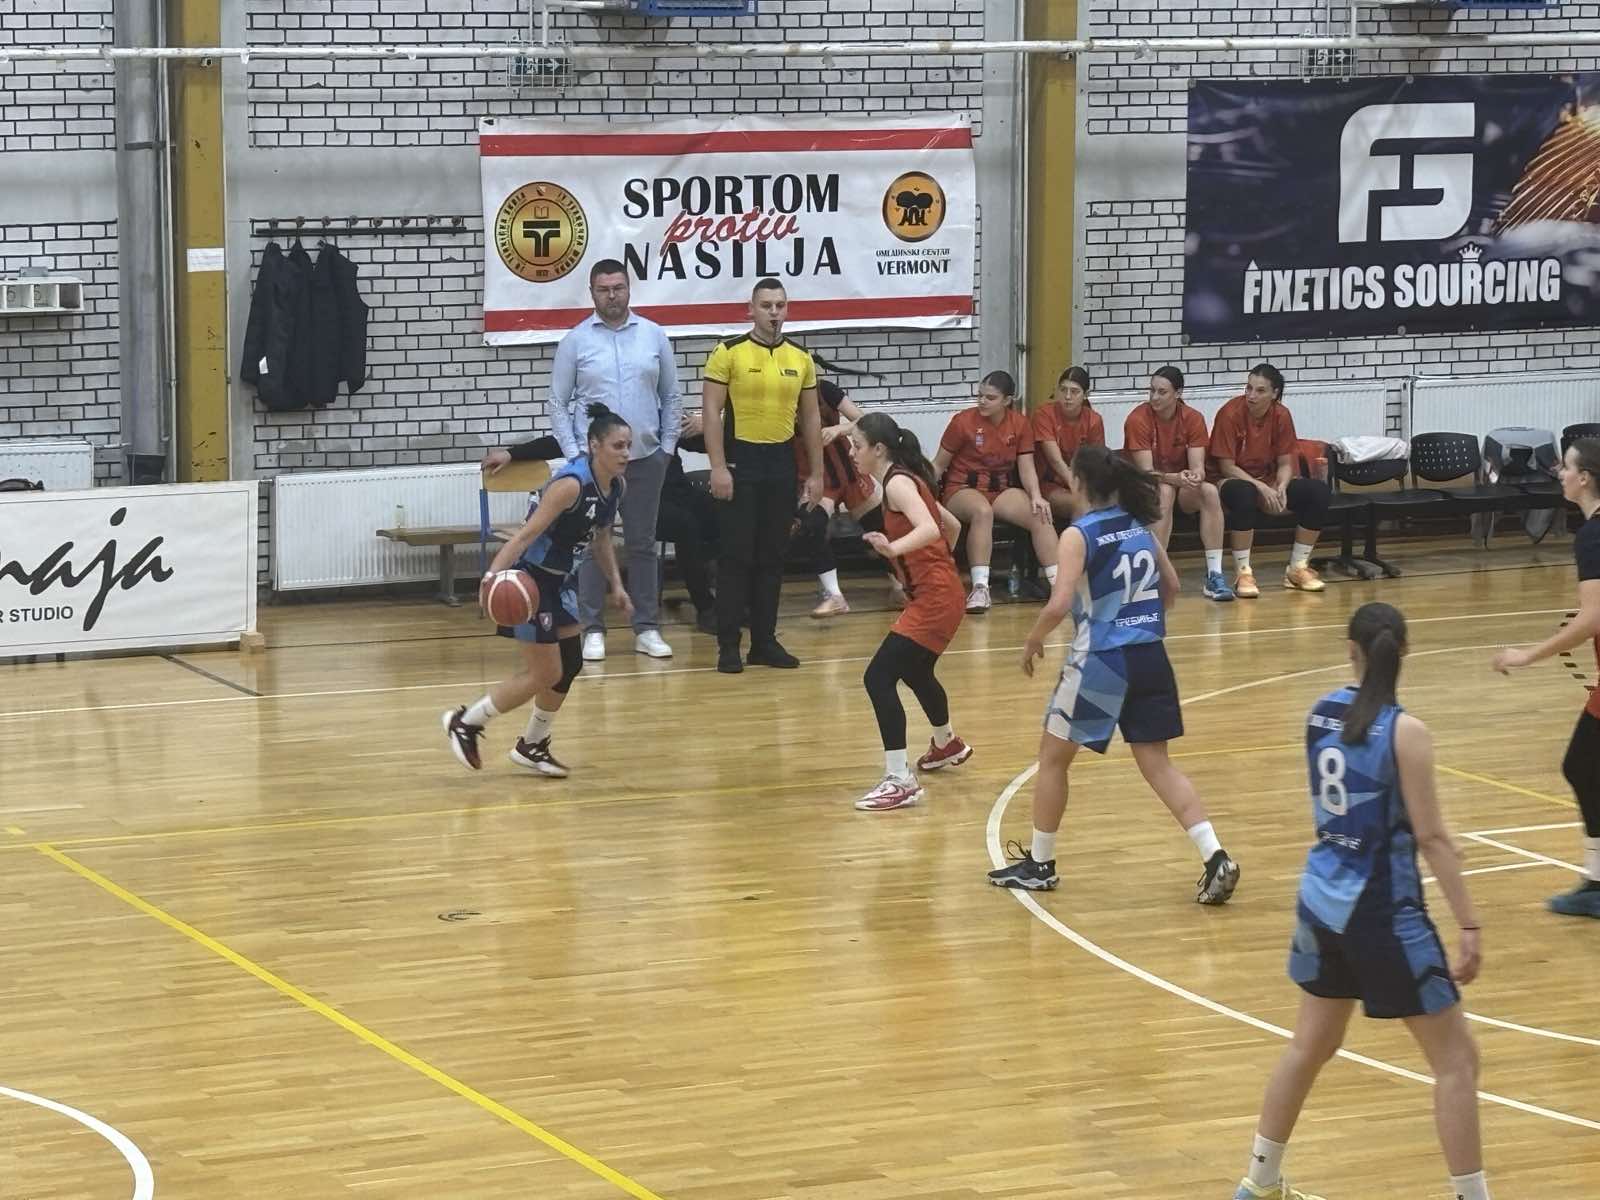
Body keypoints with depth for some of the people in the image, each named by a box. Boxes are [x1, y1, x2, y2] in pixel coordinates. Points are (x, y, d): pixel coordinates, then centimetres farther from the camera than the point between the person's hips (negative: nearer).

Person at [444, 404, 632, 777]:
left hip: (559, 580, 9)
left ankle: (532, 746, 30)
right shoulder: (571, 484, -28)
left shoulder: (617, 485, -2)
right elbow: (527, 534, -33)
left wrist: (616, 585, 12)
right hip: (529, 579, -9)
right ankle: (465, 723, 11)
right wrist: (494, 573, -45)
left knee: (570, 665, 13)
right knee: (546, 674, -5)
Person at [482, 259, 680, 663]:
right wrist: (573, 455, -6)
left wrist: (667, 447, 3)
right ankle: (593, 630, 6)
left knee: (643, 543, 7)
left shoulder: (654, 336, 3)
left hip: (645, 459, 2)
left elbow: (671, 397, 8)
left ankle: (647, 628, 12)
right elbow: (558, 403, 0)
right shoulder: (576, 340, -2)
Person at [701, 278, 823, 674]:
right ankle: (728, 644, 2)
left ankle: (765, 641, 15)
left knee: (772, 557, 8)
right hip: (741, 460, -4)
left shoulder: (801, 358, 8)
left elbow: (811, 418, 13)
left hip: (781, 463, 4)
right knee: (735, 555, -3)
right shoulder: (729, 353, -6)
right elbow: (711, 412, -8)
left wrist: (816, 473, 10)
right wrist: (718, 467, -14)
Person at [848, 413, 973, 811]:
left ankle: (901, 781, -19)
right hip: (935, 593, 11)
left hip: (934, 598, -11)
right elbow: (952, 525, 22)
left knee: (879, 678, -17)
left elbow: (929, 529, -35)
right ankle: (947, 745, 57)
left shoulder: (897, 483, -16)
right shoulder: (906, 480, 12)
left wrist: (894, 548, -51)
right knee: (914, 672, 32)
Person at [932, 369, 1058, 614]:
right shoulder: (963, 422, -7)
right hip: (963, 490, -4)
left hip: (1003, 490, 4)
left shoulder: (1020, 424, 3)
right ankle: (980, 589, -42)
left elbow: (1027, 468, 1)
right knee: (982, 512, -38)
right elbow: (939, 465, -1)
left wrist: (1036, 496, -17)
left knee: (1041, 516, -22)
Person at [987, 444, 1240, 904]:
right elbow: (1171, 588, 18)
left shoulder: (1078, 535, -12)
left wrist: (1033, 641, -3)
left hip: (1101, 660, -6)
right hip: (1150, 656, 6)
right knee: (1157, 764, 10)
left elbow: (1059, 605, -20)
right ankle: (1216, 858, -4)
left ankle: (1039, 865, 21)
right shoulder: (1138, 526, 8)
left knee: (1053, 756, 12)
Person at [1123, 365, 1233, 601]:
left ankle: (1214, 574, -29)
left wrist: (1195, 476, -38)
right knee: (1165, 492, -37)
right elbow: (1146, 471, -20)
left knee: (1210, 491, -28)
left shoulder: (1193, 419, -7)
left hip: (1183, 487, 3)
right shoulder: (1138, 419, -16)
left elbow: (1198, 466, -13)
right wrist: (1176, 478, -39)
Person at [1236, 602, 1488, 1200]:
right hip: (1382, 912, -7)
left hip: (1323, 899, 7)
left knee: (1309, 1045, 22)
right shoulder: (1404, 733, -18)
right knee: (1456, 1059, 3)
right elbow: (1432, 837, -17)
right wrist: (1469, 926, -14)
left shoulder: (1322, 713, 1)